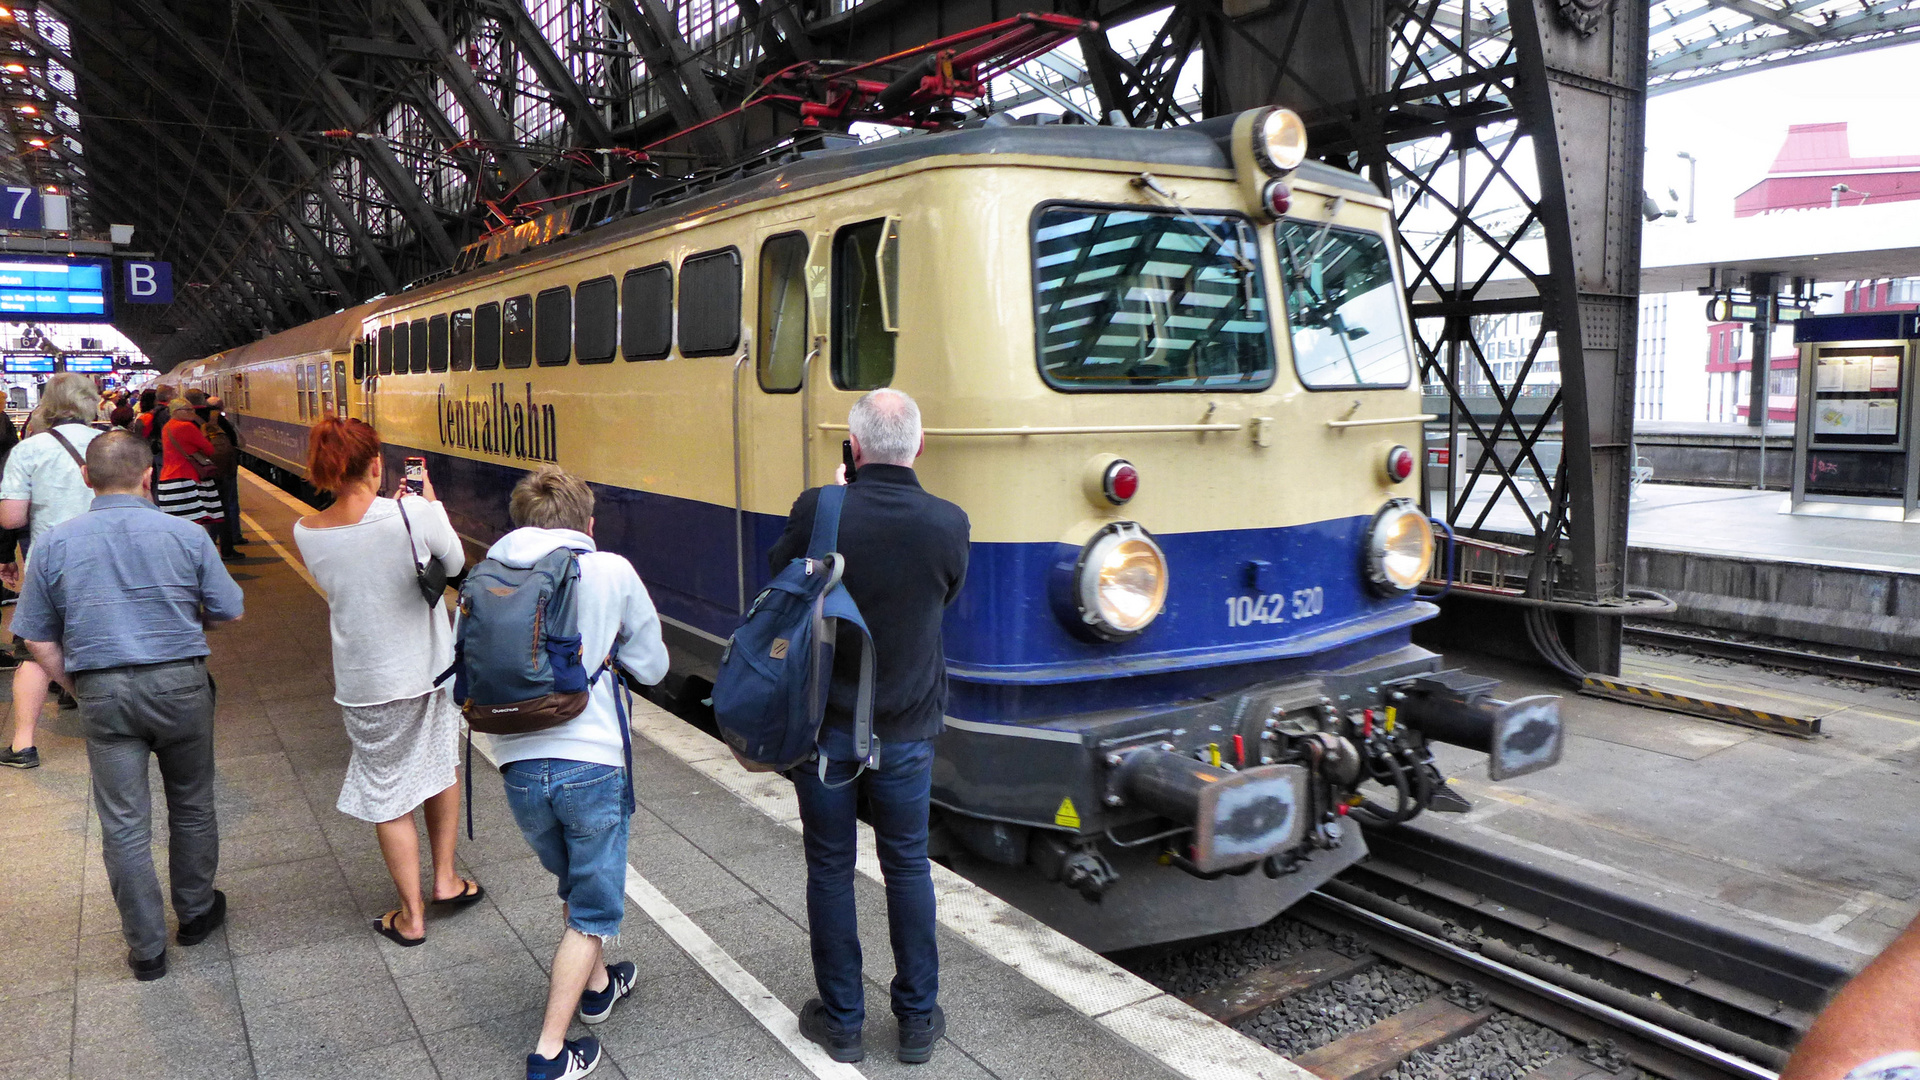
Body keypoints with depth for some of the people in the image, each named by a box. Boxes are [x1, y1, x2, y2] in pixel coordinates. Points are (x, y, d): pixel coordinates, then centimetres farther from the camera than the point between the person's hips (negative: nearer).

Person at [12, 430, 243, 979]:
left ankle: (146, 949, 16)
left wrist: (80, 690, 13)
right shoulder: (186, 535, -5)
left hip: (102, 692, 1)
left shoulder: (53, 544, -1)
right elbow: (229, 612, 1)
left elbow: (39, 641, 2)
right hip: (180, 683, 0)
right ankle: (196, 912, 33)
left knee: (124, 822, 8)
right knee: (192, 806, 18)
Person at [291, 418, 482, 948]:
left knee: (388, 794, 13)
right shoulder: (416, 513, -19)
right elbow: (454, 564, -1)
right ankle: (445, 879, 33)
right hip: (428, 670, -1)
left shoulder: (306, 534, -8)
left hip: (364, 684, 1)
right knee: (442, 767, 24)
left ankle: (411, 915, 23)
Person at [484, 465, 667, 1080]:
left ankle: (596, 985, 47)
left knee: (575, 884, 29)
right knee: (591, 912, 13)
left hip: (518, 764, 4)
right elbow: (652, 667, 3)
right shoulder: (612, 572, -5)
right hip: (591, 761, -4)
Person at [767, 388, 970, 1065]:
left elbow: (777, 580, 0)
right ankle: (918, 1019, 27)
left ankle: (841, 1021, 26)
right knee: (908, 864, 17)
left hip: (823, 724, -1)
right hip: (905, 729, 1)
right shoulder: (948, 524, -13)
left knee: (830, 868, 14)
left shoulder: (817, 512, -18)